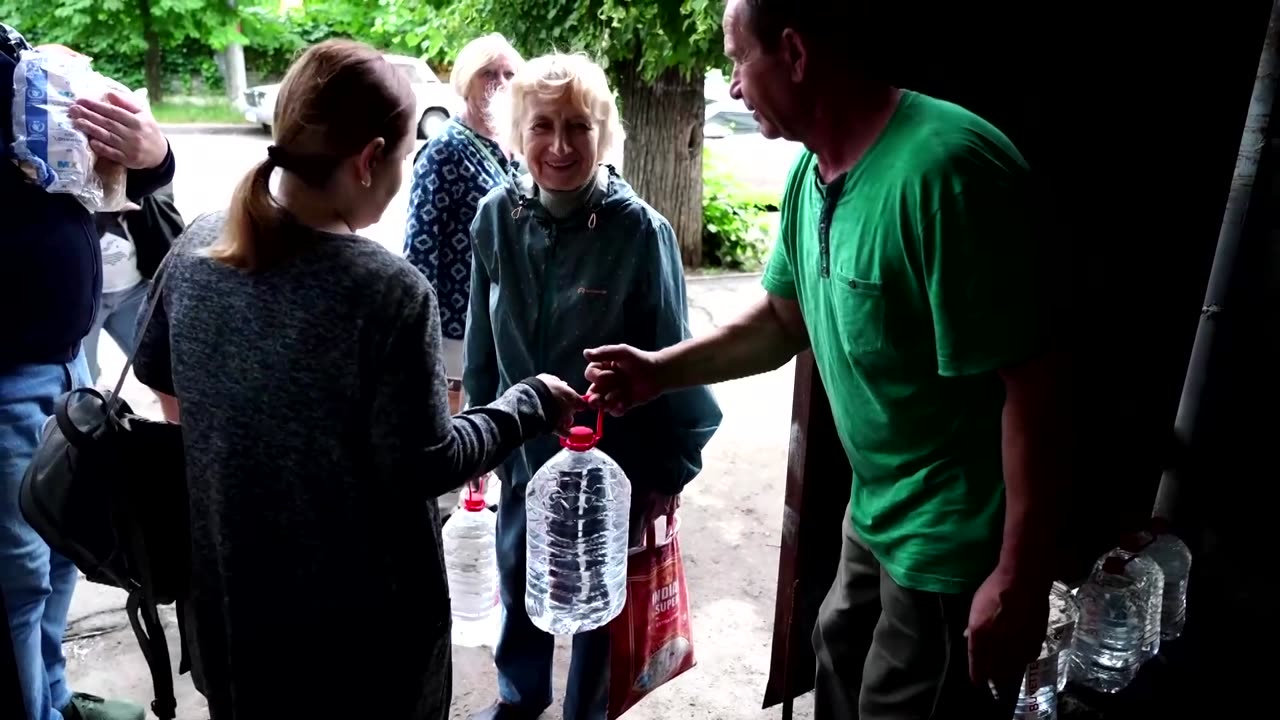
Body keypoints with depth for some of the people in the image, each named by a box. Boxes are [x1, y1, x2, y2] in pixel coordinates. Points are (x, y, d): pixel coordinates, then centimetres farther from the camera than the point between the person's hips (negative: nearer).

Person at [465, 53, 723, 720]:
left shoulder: (640, 230, -20)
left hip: (611, 458, -4)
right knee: (517, 579, 24)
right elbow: (482, 338, 3)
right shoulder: (496, 216, -8)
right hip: (524, 449, 4)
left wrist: (670, 468, -8)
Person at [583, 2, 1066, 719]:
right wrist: (661, 370, 3)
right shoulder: (810, 174, 0)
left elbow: (1033, 383, -27)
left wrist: (1021, 576, -22)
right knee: (840, 662, 29)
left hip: (956, 542, -8)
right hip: (877, 513, 9)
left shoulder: (944, 169, -29)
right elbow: (783, 320, 12)